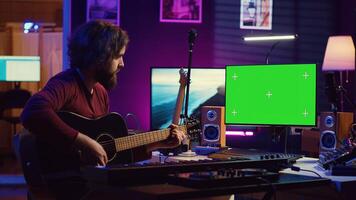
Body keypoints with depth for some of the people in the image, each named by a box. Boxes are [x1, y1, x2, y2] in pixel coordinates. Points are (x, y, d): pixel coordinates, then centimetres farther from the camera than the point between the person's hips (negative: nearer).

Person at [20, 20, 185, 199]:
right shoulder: (66, 84, -13)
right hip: (66, 183, -9)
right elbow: (33, 113, -34)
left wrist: (157, 143, 16)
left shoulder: (101, 92, 15)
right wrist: (85, 142, -29)